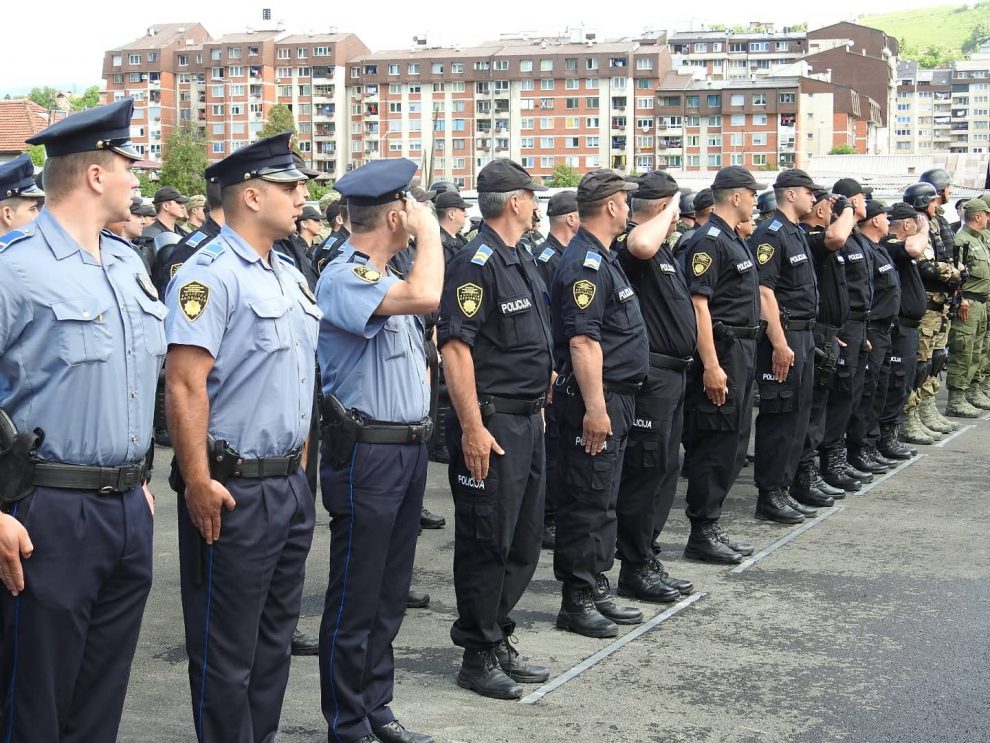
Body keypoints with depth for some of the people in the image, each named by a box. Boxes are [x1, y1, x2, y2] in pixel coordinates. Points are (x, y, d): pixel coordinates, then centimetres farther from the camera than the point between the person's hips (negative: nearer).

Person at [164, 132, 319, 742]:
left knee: (275, 639, 17)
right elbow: (185, 384, -21)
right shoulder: (210, 274, -14)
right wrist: (199, 484, -23)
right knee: (227, 652, 2)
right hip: (234, 491, -8)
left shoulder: (290, 276, 13)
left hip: (291, 485, 9)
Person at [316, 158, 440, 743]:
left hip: (409, 448, 9)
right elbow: (426, 296, -33)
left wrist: (422, 403, 11)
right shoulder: (344, 278, -16)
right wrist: (430, 230, -18)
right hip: (368, 454, -9)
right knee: (356, 600, 2)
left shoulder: (389, 278, 14)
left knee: (391, 595, 17)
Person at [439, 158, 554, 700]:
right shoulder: (476, 263, -14)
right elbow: (456, 348, -20)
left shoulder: (522, 261, 15)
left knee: (523, 542, 15)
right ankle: (478, 656, 10)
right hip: (491, 423, -10)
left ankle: (499, 642, 27)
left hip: (528, 420, 10)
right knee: (486, 543, -1)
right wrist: (473, 427, -24)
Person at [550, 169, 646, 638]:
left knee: (602, 499, 15)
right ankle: (576, 601, 3)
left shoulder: (602, 259, 16)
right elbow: (583, 341, -24)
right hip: (596, 401, -11)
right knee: (587, 502, -4)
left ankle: (596, 589, 24)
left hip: (614, 399, 11)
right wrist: (595, 407, -27)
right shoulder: (585, 263, -17)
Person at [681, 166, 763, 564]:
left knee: (733, 444, 14)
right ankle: (701, 535, 2)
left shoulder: (734, 240, 16)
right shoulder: (709, 241, -14)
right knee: (716, 445, -5)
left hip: (742, 351, 10)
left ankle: (712, 526, 22)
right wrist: (711, 365, -25)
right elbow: (698, 304, -21)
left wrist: (745, 355, 19)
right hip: (721, 351, -10)